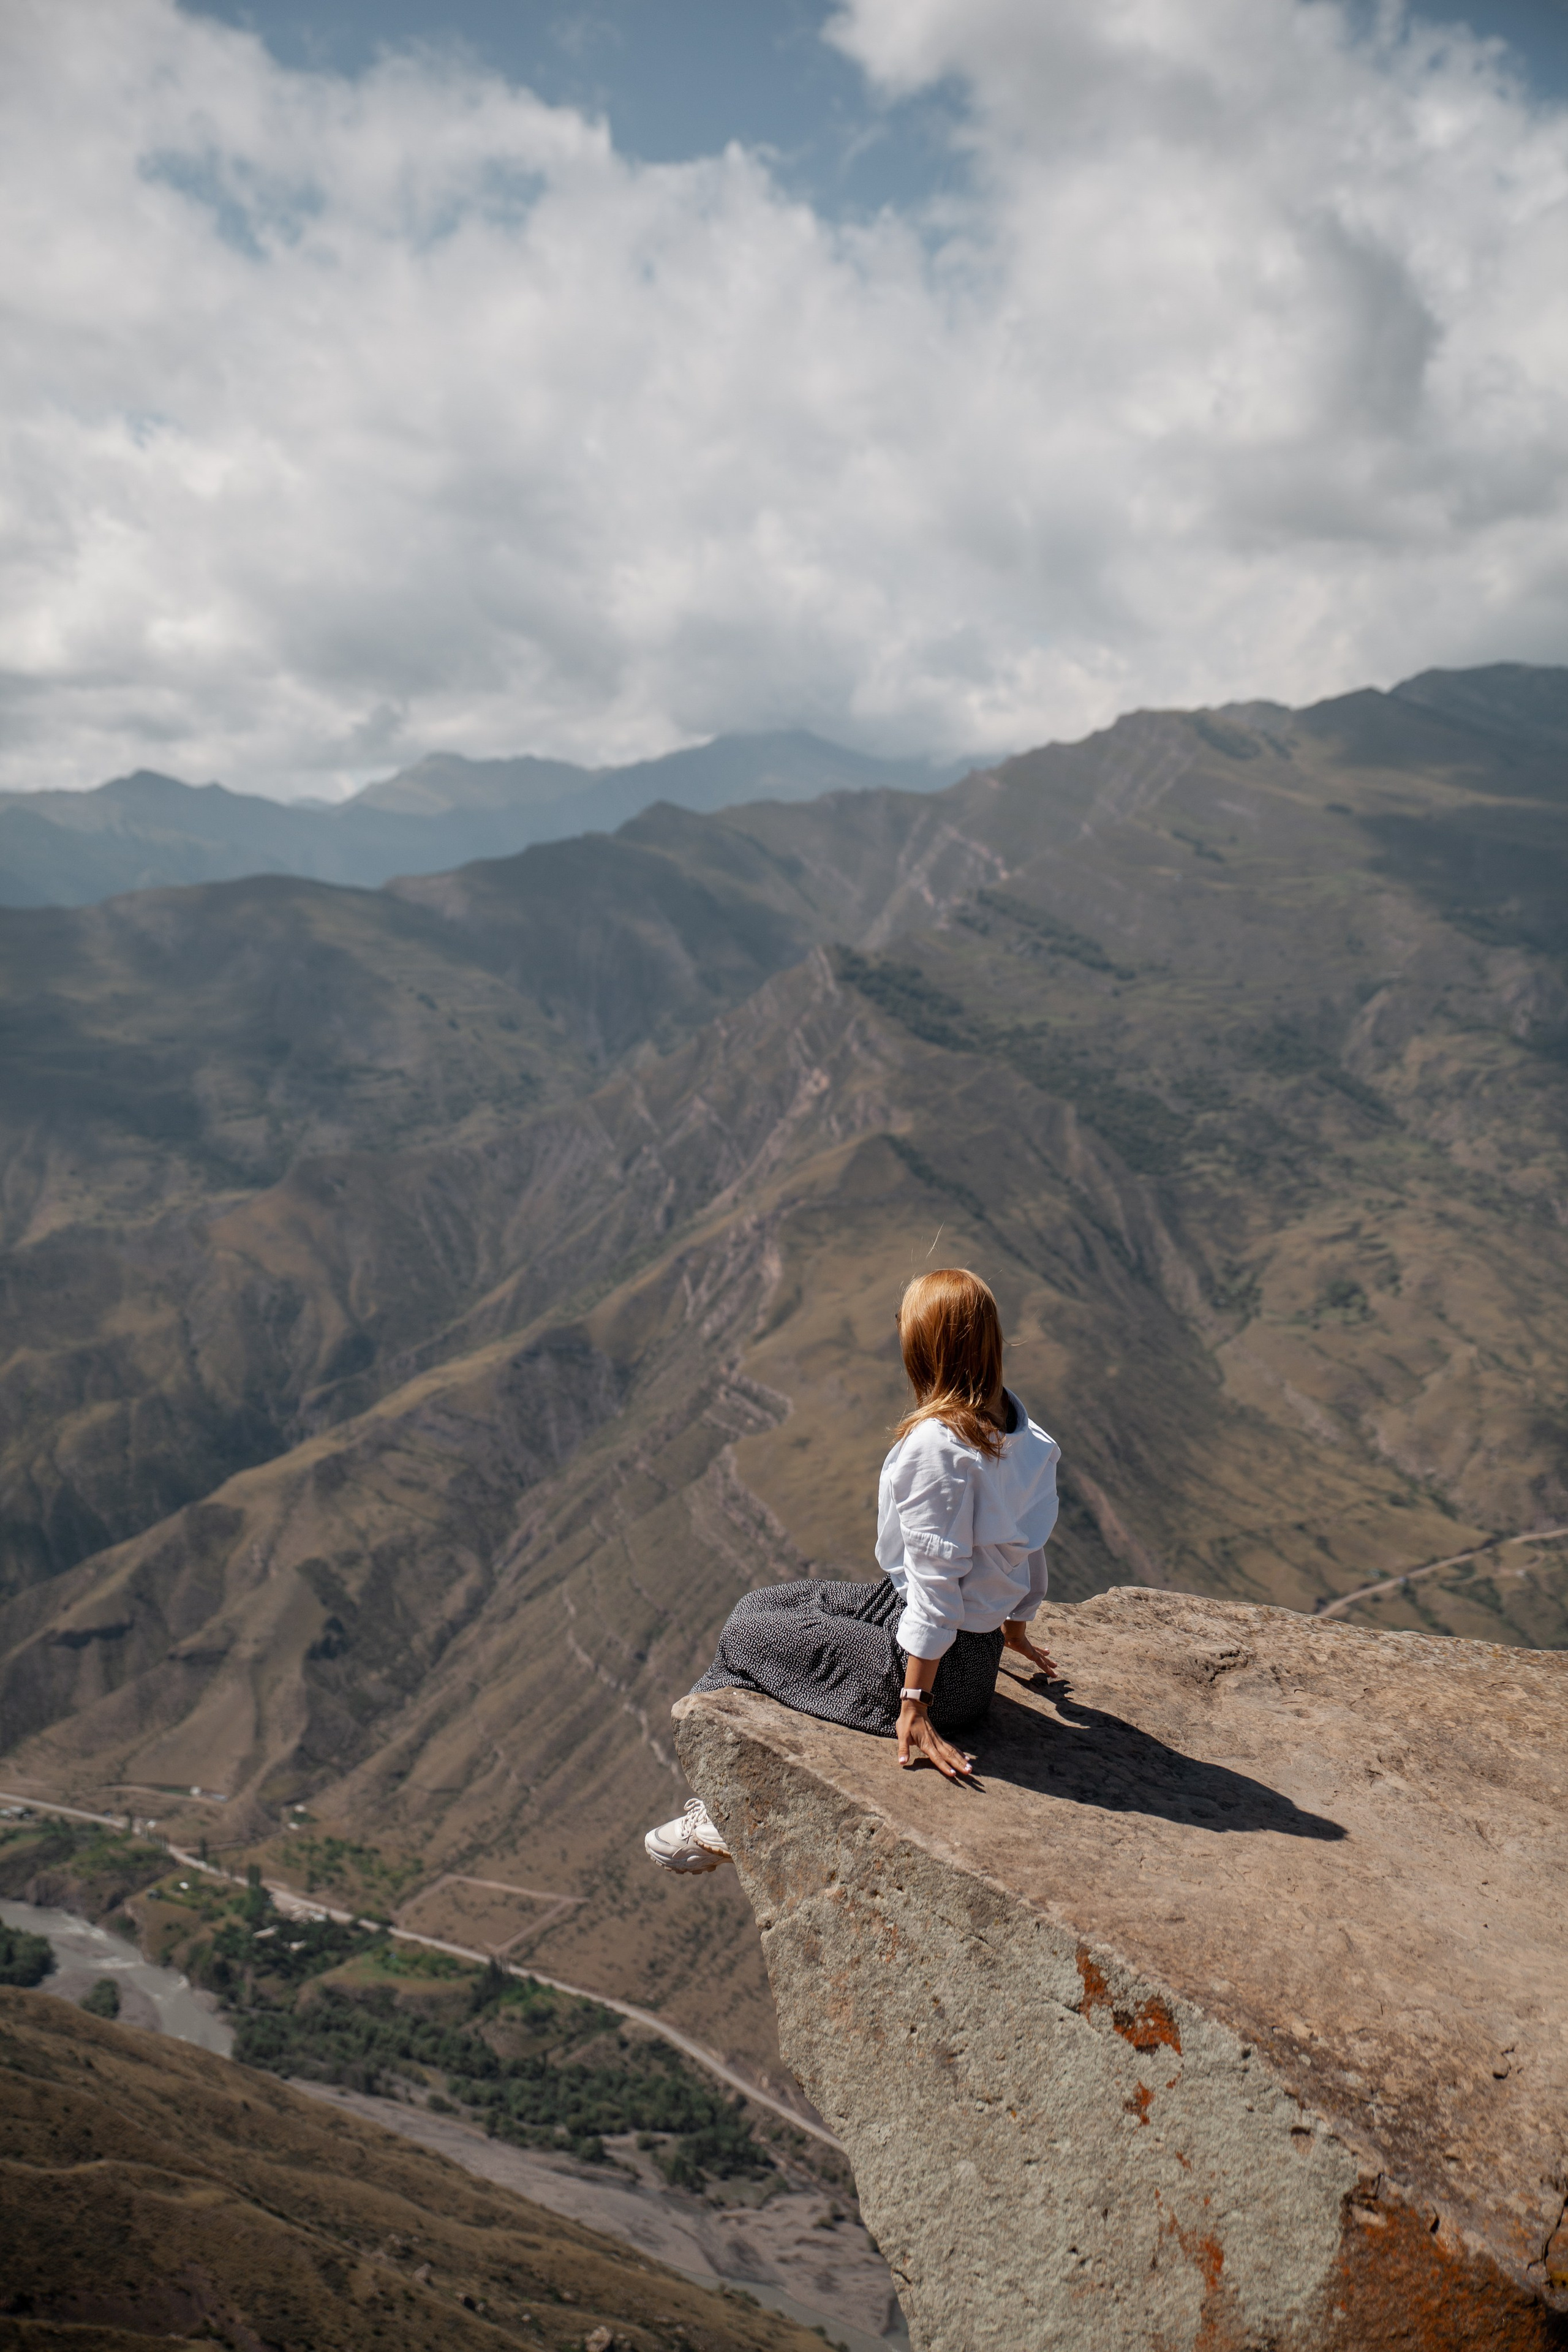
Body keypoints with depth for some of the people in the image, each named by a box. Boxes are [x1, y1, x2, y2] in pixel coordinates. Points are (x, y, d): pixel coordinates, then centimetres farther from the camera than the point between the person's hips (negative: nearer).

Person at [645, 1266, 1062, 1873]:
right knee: (763, 1604, 16)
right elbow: (1028, 1544, 11)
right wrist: (1015, 1628, 26)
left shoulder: (935, 1445, -27)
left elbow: (935, 1582, -26)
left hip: (941, 1665, -9)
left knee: (743, 1636, 7)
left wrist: (915, 1705, -21)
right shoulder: (1016, 1427, 0)